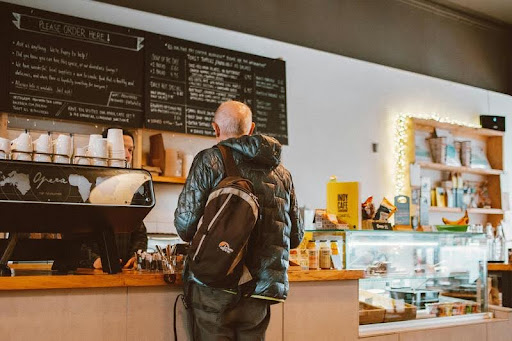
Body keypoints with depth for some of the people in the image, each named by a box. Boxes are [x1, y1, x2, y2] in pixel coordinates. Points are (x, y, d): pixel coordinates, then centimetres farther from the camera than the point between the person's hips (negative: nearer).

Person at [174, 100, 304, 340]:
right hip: (262, 292, 4)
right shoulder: (282, 173, 13)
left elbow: (185, 223, -5)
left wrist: (197, 239, 18)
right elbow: (296, 237, 16)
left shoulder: (209, 160, -1)